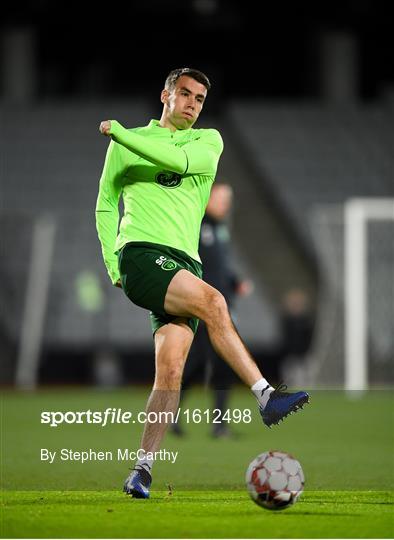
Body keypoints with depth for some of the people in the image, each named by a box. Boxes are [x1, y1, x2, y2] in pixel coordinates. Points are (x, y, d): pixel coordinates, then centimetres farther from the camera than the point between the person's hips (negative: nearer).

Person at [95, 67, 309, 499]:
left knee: (170, 372, -10)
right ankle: (264, 395, -33)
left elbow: (179, 159, -7)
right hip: (141, 252, -3)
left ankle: (143, 467, -7)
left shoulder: (208, 141, 17)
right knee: (212, 302, -29)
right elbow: (105, 206, 20)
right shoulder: (127, 143, 15)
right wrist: (113, 266, 9)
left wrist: (119, 132, -5)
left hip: (184, 264, 3)